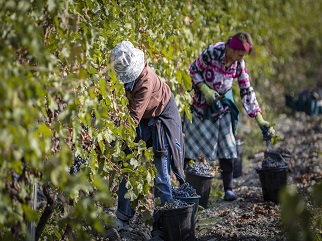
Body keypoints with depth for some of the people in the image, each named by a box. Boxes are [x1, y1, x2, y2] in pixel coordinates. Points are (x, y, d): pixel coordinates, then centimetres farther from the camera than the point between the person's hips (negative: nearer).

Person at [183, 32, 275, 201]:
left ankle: (228, 189, 1)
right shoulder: (212, 53, -23)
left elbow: (247, 91, -6)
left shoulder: (239, 64, -10)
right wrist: (206, 90, -23)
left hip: (223, 103, 3)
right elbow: (194, 70, -10)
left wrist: (260, 120, -10)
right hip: (201, 103, -3)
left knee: (227, 145, -3)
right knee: (194, 143, 3)